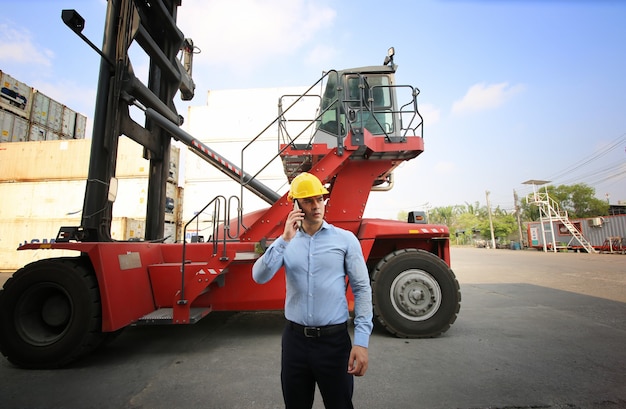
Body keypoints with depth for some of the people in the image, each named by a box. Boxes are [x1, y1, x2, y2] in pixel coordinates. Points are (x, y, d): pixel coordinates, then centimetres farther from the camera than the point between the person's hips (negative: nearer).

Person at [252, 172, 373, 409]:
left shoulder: (345, 239, -4)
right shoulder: (285, 242, 2)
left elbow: (362, 289, -6)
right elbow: (259, 277, -9)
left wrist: (361, 341, -12)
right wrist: (285, 240, -19)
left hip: (334, 339, -2)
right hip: (294, 339, 3)